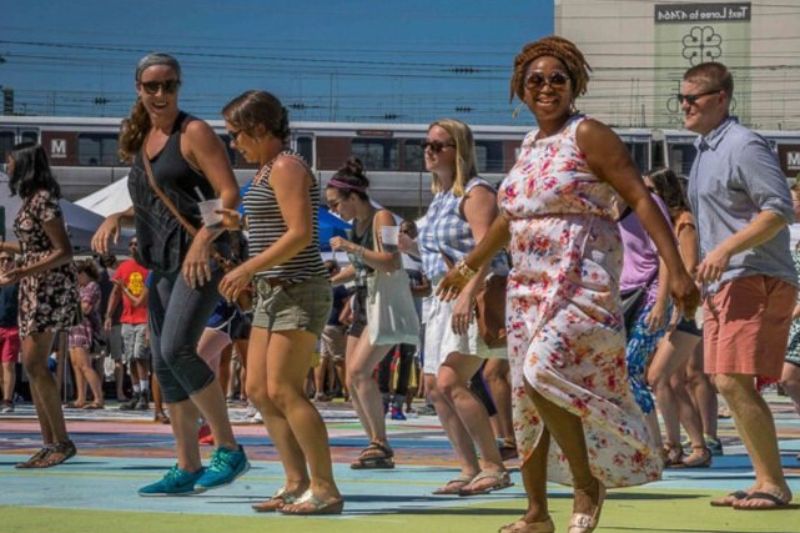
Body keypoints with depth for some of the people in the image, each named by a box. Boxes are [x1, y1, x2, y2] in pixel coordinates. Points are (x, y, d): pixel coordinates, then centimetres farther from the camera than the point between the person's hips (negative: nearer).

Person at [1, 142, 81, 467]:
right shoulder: (31, 199, 13)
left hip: (51, 285, -10)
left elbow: (64, 252, -18)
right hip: (34, 288, 10)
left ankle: (62, 441, -14)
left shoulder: (43, 199, -14)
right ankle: (49, 444, 7)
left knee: (35, 363, -15)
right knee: (33, 366, 6)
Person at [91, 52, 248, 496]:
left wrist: (204, 237, -26)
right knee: (164, 365, 6)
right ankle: (187, 470, 11)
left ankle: (229, 449, -14)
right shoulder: (142, 140, 16)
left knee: (176, 349, -22)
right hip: (163, 262, 9)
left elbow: (229, 194, -13)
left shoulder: (194, 133, -6)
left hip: (199, 257, -8)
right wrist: (117, 218, 8)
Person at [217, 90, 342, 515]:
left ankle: (325, 490, -9)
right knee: (258, 390, 8)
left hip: (298, 290, -10)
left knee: (283, 390, -12)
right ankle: (297, 483, 11)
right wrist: (250, 277, 12)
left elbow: (300, 233, -21)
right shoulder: (267, 170, 17)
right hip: (274, 292, 10)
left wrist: (249, 268, -19)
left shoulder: (286, 167, -12)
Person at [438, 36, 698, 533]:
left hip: (583, 282, -8)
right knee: (526, 396, 7)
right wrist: (468, 267, 37)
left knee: (544, 370, -24)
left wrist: (677, 270, -21)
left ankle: (588, 485, -8)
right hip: (530, 285, 8)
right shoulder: (529, 146, 14)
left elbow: (641, 199, -13)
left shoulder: (588, 135, -7)